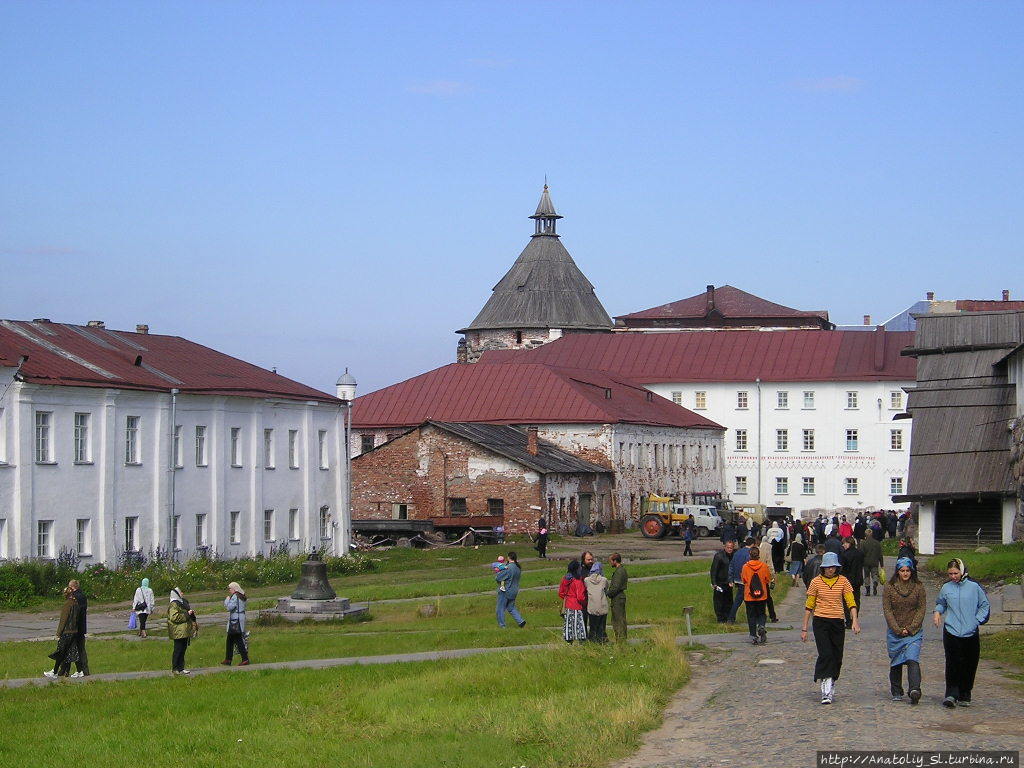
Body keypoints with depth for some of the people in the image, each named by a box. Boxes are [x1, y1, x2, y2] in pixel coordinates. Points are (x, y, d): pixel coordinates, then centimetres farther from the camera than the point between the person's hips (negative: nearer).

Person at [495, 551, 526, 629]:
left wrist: (497, 573, 4)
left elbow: (498, 578, -20)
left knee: (500, 609, 6)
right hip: (514, 591, 8)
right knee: (511, 608, 19)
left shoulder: (508, 568, -23)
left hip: (505, 591, -8)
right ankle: (520, 620, 7)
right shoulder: (518, 568, 2)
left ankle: (502, 625, 11)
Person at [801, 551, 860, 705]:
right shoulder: (816, 582, 0)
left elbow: (851, 603, 0)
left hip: (838, 622, 2)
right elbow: (809, 606, 5)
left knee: (837, 657, 7)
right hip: (821, 622, -2)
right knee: (825, 654, -15)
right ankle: (826, 692, -19)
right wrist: (804, 629, 4)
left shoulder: (843, 581, 3)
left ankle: (831, 685, 25)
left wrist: (855, 620, -15)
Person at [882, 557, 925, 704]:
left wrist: (910, 628, -8)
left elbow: (921, 609, 1)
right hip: (894, 632, 2)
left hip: (914, 632, -2)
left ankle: (915, 690, -29)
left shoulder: (918, 587, 1)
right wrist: (898, 629, -9)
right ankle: (896, 692, 22)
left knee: (913, 660, -18)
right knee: (895, 663, 9)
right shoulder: (889, 588, 1)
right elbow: (887, 610, -2)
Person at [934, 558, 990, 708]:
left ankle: (964, 696, 17)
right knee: (953, 663, -13)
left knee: (969, 666, 4)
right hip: (951, 632, 0)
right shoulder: (946, 588, 7)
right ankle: (951, 694, -15)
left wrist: (977, 620, 0)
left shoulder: (974, 587, 1)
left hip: (970, 633, 0)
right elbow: (940, 603, 25)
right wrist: (937, 612, 4)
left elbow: (984, 605, 10)